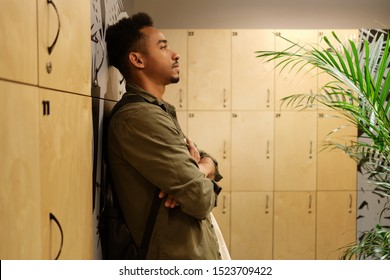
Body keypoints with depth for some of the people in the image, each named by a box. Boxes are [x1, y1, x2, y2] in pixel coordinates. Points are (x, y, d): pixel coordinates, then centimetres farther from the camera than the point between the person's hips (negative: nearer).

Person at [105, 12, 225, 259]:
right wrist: (198, 179, -3)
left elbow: (210, 161, 9)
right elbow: (201, 199, -25)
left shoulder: (160, 112, 9)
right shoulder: (139, 118, -23)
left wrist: (199, 171, -14)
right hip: (181, 254, -9)